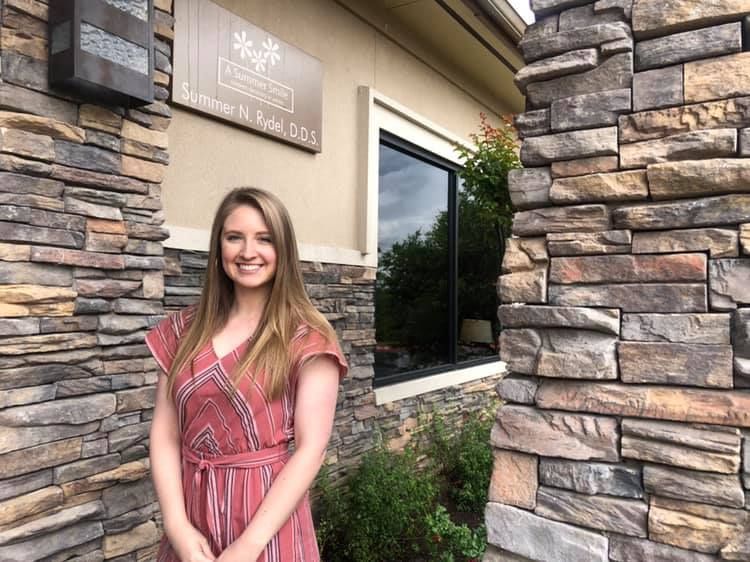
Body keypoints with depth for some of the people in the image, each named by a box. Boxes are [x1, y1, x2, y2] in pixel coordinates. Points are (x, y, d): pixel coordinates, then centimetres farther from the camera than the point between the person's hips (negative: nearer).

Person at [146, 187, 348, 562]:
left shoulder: (307, 337, -10)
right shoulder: (184, 329, 2)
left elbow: (310, 448, -13)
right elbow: (165, 433, 1)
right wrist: (178, 526, -10)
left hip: (267, 522, -3)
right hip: (191, 512, 4)